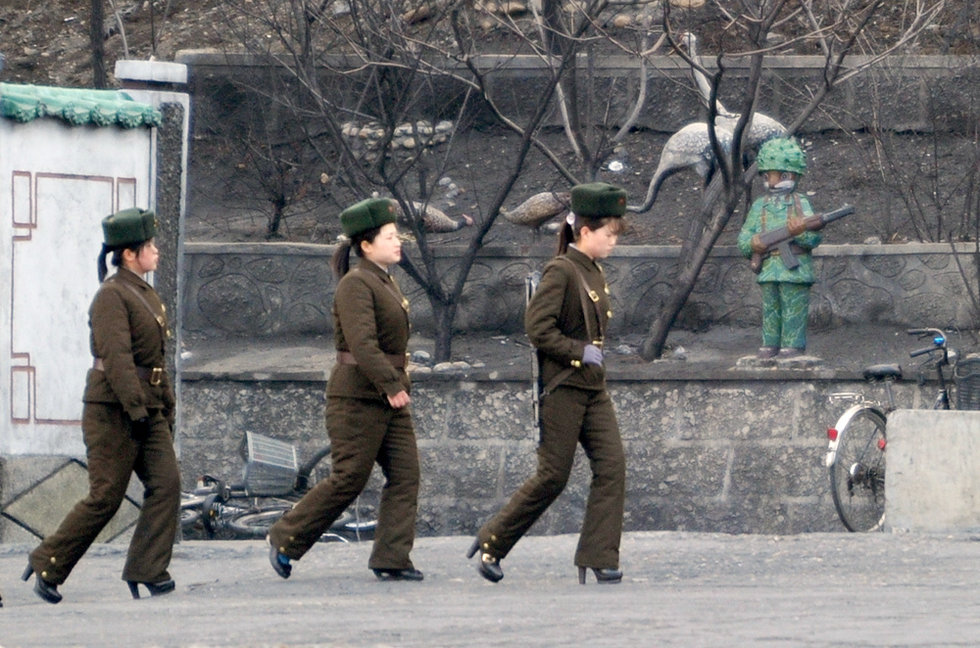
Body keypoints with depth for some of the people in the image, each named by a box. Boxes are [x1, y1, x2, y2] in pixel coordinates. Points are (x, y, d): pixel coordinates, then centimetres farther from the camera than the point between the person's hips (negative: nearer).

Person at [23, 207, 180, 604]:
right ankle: (48, 564, 7)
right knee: (105, 498, -6)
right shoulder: (111, 296, -12)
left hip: (147, 411, 9)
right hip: (113, 411, -9)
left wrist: (166, 408, 19)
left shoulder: (146, 295, 17)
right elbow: (116, 356, -21)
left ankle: (147, 570, -6)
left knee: (166, 484, -6)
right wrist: (135, 408, -26)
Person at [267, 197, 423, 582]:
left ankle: (391, 560, 1)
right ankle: (285, 540, 8)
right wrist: (390, 385, -28)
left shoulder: (385, 283, 16)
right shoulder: (356, 285, -14)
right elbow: (362, 342, -25)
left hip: (389, 398, 9)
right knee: (348, 480, -5)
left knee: (405, 475, 1)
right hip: (357, 396, -9)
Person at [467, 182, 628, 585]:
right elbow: (538, 327, -20)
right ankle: (491, 544, 11)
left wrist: (594, 356, 12)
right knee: (553, 477, -4)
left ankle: (600, 559, -4)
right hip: (563, 388, -8)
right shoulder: (560, 272, -13)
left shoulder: (594, 273, 14)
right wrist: (580, 352, -18)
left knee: (612, 466, -4)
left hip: (593, 388, 8)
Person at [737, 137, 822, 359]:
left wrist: (801, 232, -25)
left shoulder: (801, 204, 1)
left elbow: (815, 238, -5)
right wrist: (752, 243, -11)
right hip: (768, 271, 4)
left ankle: (793, 346, 0)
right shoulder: (760, 206, 11)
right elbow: (743, 237, 11)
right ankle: (770, 344, 14)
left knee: (794, 310, -3)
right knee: (770, 310, 8)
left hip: (795, 271, -4)